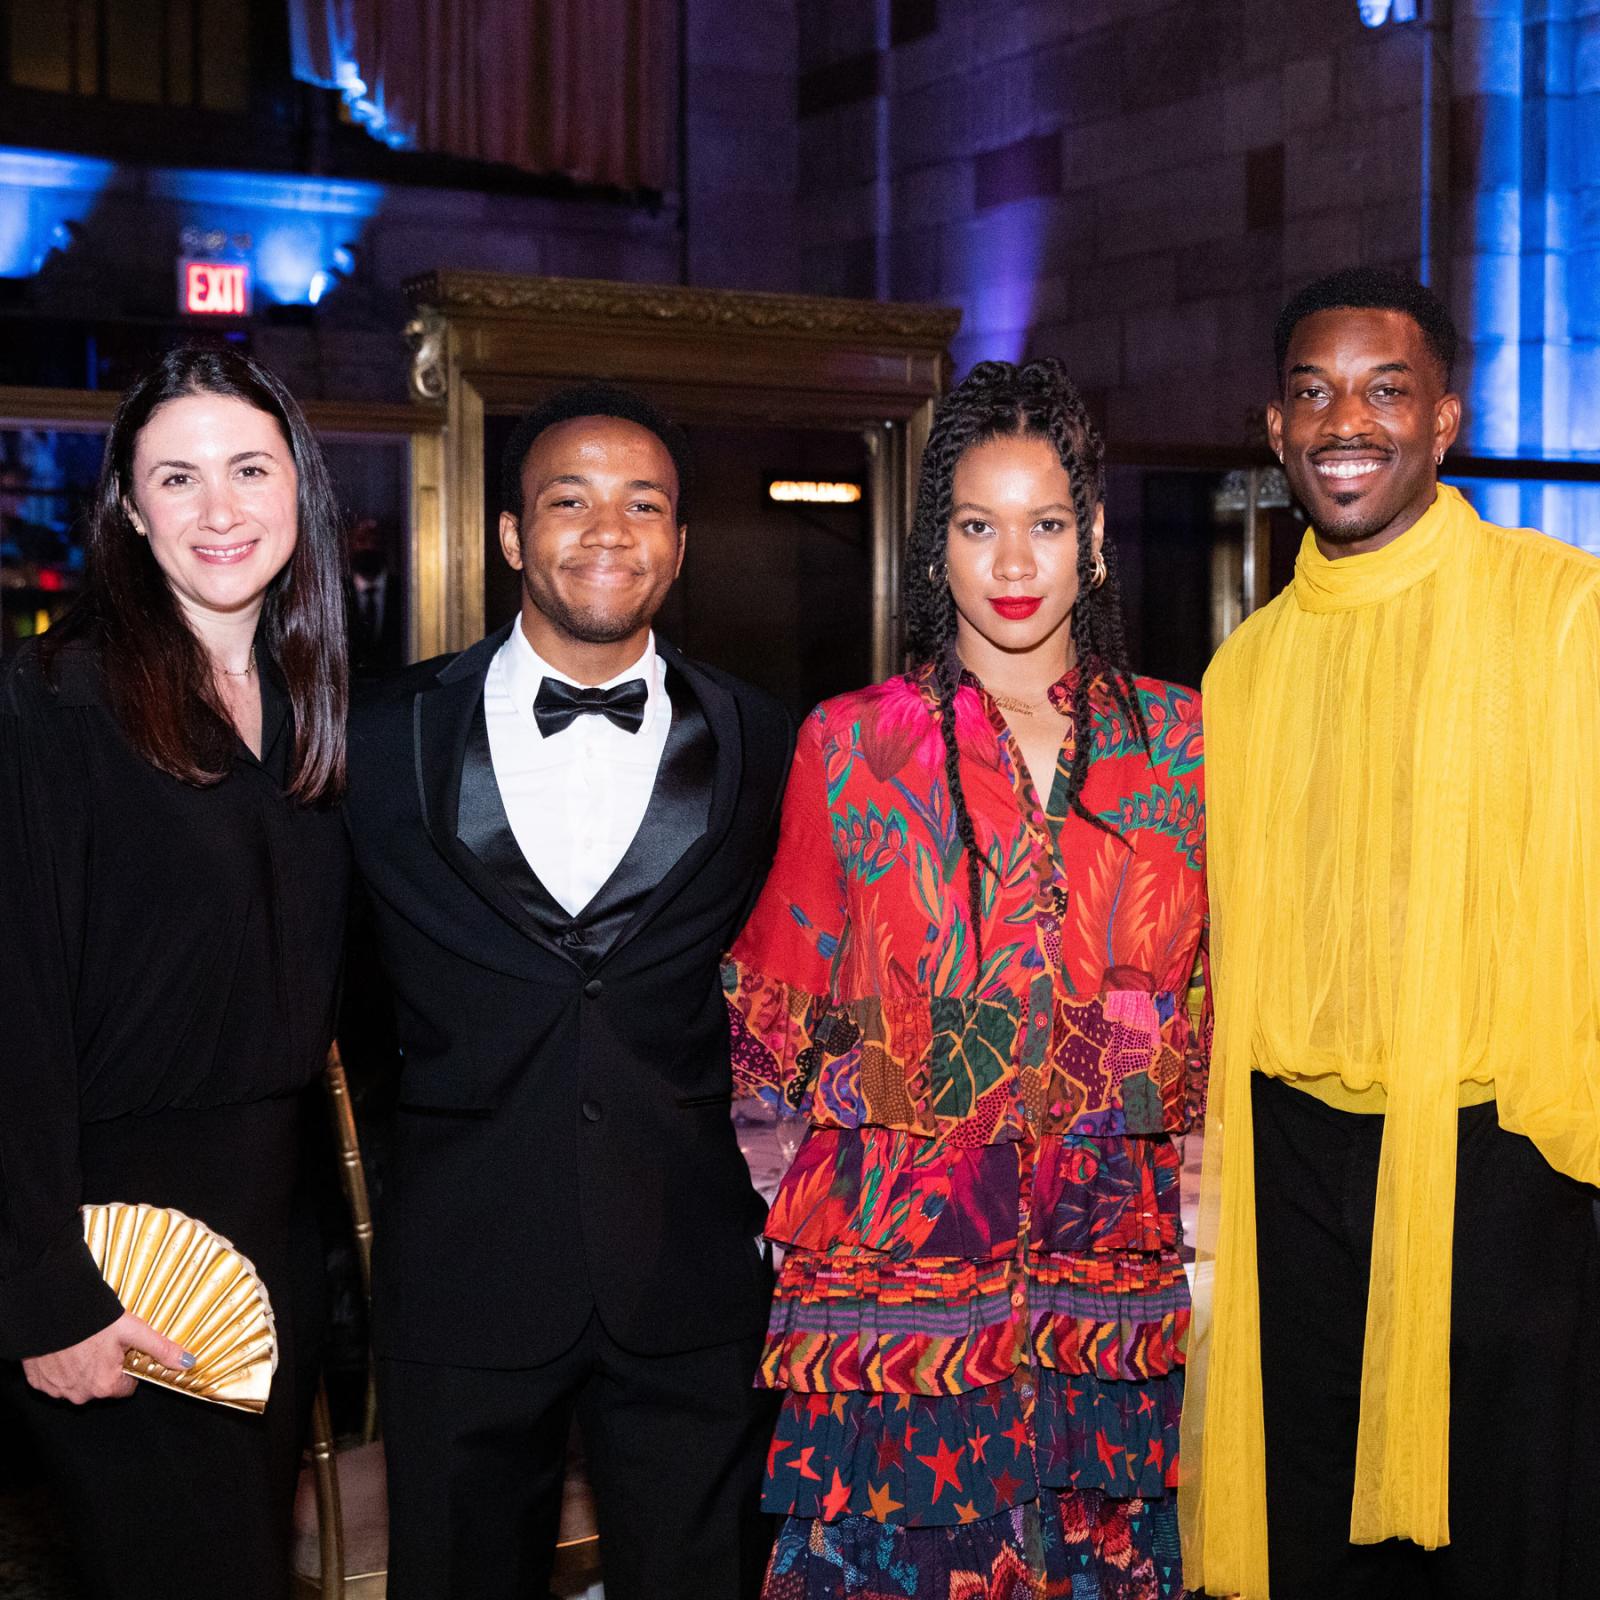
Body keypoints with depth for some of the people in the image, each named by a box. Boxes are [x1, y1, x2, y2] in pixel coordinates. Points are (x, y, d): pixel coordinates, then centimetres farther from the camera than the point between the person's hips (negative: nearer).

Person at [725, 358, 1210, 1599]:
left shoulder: (1175, 738, 6)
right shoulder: (850, 744, 1)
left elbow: (1210, 995, 15)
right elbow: (778, 1018, 9)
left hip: (1110, 1271, 2)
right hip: (895, 1272, -1)